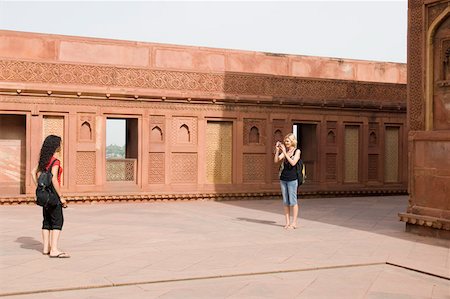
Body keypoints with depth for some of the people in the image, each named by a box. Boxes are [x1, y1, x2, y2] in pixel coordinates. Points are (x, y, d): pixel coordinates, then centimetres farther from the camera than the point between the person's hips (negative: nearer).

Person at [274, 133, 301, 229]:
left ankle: (294, 223, 4)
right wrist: (277, 150, -9)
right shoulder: (284, 151, 11)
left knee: (293, 201, -3)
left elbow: (293, 163, -17)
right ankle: (287, 222, 13)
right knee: (285, 202, 8)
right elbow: (276, 160, 2)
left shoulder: (297, 151, -3)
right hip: (283, 179, 5)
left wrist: (285, 153, -19)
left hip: (292, 179, -5)